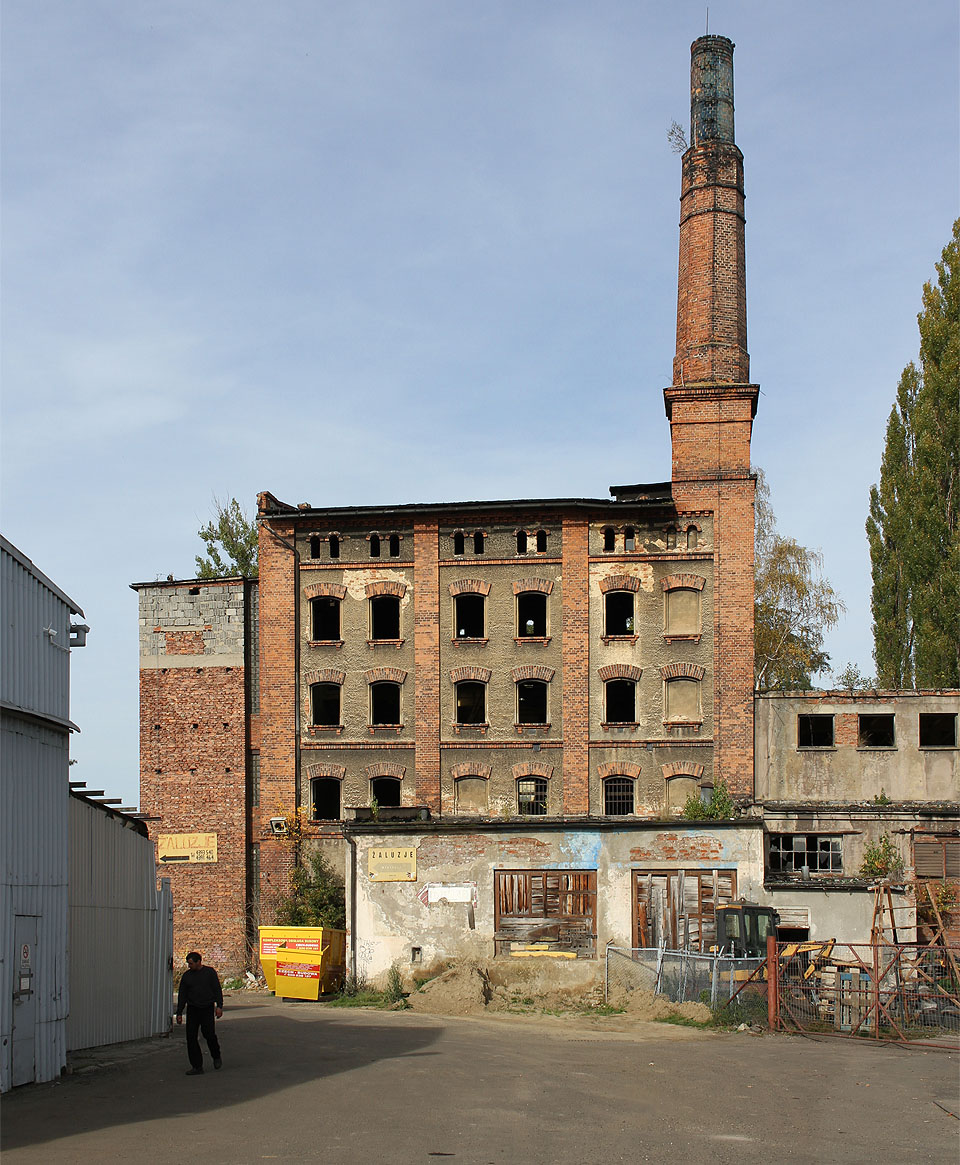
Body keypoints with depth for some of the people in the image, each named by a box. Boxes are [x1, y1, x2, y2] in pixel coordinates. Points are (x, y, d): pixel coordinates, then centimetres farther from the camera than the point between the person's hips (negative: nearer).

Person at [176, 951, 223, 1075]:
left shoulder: (209, 972, 1)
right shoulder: (186, 975, 9)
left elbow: (217, 990, 1)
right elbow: (182, 995, 12)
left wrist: (219, 1006, -9)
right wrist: (179, 1013, 8)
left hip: (207, 1009, -3)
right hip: (192, 1009, 3)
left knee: (209, 1034, -13)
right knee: (191, 1037, -4)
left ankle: (216, 1057, 17)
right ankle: (197, 1066, 2)